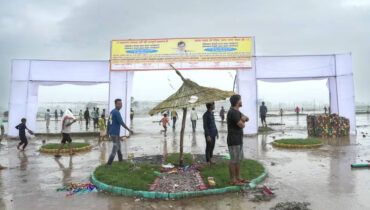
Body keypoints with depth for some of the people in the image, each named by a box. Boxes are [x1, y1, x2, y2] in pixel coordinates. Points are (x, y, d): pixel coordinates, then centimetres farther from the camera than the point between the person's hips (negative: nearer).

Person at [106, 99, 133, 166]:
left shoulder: (112, 112, 11)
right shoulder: (116, 112, -16)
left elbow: (108, 123, 15)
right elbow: (122, 123, -20)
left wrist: (107, 132, 21)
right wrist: (129, 130, -13)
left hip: (111, 133, 9)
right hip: (115, 134, -9)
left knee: (118, 147, 21)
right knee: (115, 149, -5)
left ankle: (120, 160, 33)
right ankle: (108, 164, -5)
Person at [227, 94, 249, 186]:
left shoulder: (236, 111, 14)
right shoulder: (233, 112, -20)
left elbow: (247, 119, 14)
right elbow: (242, 125, -20)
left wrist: (244, 118, -10)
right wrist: (243, 121, 3)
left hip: (238, 140, 10)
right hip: (233, 140, -10)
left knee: (239, 159, 15)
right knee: (234, 160, -2)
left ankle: (238, 178, 26)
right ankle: (233, 180, 10)